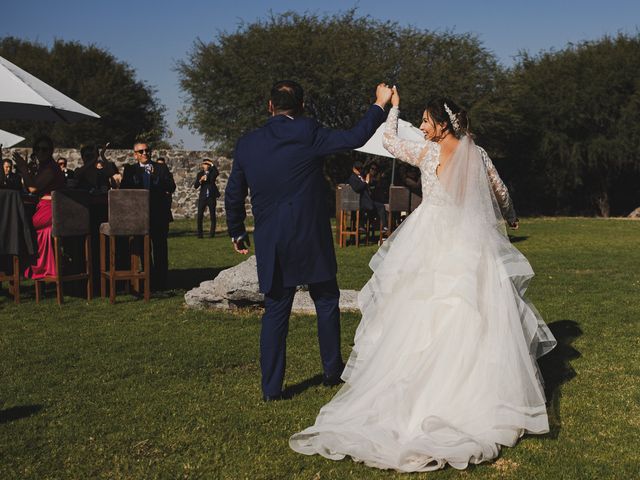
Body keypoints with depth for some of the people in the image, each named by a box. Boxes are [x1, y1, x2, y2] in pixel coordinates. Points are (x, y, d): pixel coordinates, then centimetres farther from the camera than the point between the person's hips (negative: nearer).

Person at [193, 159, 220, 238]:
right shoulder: (200, 174, 8)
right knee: (200, 216, -4)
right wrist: (200, 180, -16)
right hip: (202, 197, 1)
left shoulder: (212, 172, 6)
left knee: (212, 216, 1)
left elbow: (217, 173, -19)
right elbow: (195, 186, 0)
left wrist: (212, 164, -22)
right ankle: (199, 233, 1)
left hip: (211, 197, -1)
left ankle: (212, 233, 7)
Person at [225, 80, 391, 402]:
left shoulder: (247, 144, 5)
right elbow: (354, 138, -9)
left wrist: (237, 233, 24)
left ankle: (271, 387, 10)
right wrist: (379, 104, 5)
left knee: (275, 310, 9)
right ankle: (332, 371, 25)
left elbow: (233, 196, 10)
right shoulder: (308, 134, -9)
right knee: (326, 301, 15)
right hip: (311, 240, -3)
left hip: (270, 243, 3)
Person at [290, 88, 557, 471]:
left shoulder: (427, 153, -6)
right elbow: (501, 193, 16)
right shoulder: (478, 155, 2)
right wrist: (511, 217, 36)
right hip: (472, 246, 3)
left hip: (433, 245, -3)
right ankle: (477, 393, 11)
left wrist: (393, 107, 26)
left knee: (424, 319, 5)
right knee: (472, 323, 6)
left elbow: (390, 141, 11)